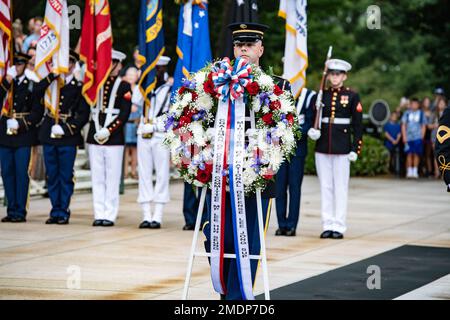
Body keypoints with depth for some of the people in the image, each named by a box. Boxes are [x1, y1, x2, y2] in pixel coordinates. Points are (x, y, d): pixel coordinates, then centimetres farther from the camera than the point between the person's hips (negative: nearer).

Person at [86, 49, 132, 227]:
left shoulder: (124, 86, 1)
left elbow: (124, 114, -6)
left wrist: (108, 131, -13)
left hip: (114, 137, -4)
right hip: (95, 137, 4)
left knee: (112, 178, -2)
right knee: (97, 177, 4)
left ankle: (110, 215, 1)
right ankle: (99, 214, 7)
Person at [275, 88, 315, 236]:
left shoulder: (308, 96, -1)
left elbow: (311, 123, -4)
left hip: (298, 148, -2)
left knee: (294, 186, -1)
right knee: (280, 186, 2)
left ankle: (291, 225, 3)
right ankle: (282, 224, 8)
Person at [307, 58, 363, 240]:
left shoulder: (352, 97, 0)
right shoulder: (320, 96, 9)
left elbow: (358, 125, 0)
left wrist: (355, 149, -6)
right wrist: (312, 131, -8)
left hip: (342, 148, -3)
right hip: (322, 147, 3)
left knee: (340, 187, -1)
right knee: (325, 187, 6)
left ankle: (339, 226, 3)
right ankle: (327, 225, 11)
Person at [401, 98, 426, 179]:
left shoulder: (421, 113, 9)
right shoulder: (407, 113, 8)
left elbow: (423, 126, 11)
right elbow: (403, 125, 8)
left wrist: (422, 136, 2)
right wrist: (404, 136, -1)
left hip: (418, 137, 0)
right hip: (408, 137, 0)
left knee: (416, 154, -4)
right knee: (409, 154, -3)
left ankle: (415, 171, 0)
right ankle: (409, 172, 2)